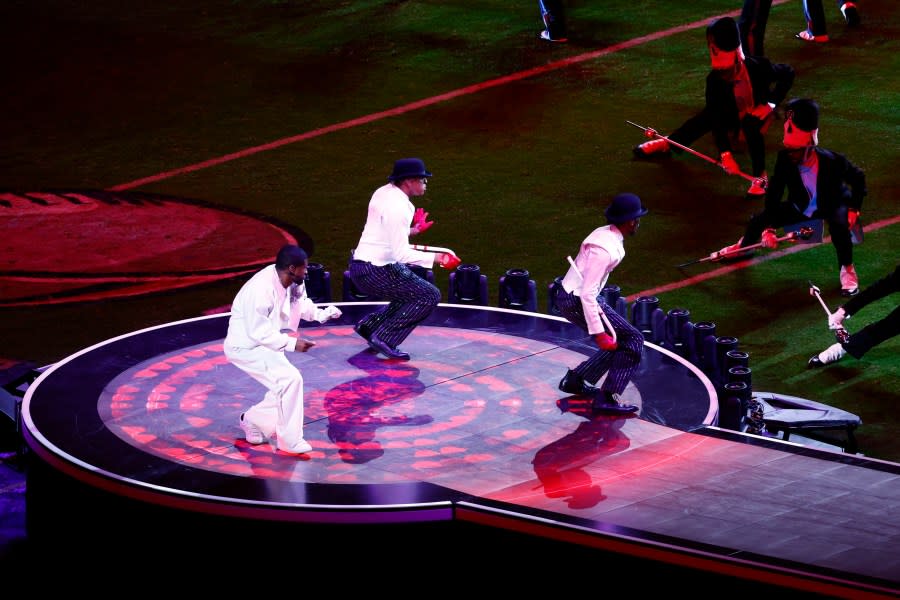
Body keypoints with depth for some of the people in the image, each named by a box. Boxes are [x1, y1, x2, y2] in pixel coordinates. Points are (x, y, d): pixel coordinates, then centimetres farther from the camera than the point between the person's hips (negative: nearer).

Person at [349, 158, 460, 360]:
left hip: (360, 266, 10)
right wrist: (436, 257, -26)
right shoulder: (397, 206, -21)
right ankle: (386, 339, -6)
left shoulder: (384, 192, 8)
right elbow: (401, 253, -25)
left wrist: (411, 230, 15)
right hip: (377, 271, -10)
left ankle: (369, 325, 22)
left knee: (412, 291, 24)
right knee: (430, 296, -6)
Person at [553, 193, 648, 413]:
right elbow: (587, 292, -27)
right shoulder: (605, 248, -25)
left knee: (617, 340, 18)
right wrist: (598, 332, -26)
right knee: (633, 340, -7)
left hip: (574, 294, 10)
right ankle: (607, 398, -7)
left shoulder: (607, 234, 4)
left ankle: (575, 380, 25)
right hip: (575, 300, -10)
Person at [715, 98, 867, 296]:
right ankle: (743, 246, 37)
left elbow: (858, 178, -15)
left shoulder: (831, 161, -32)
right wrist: (768, 228, -23)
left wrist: (854, 210, -19)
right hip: (801, 207, 4)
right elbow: (773, 194, -19)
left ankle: (847, 271, -16)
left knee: (839, 224, -38)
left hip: (832, 205, -4)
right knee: (757, 221, 0)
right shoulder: (785, 159, -24)